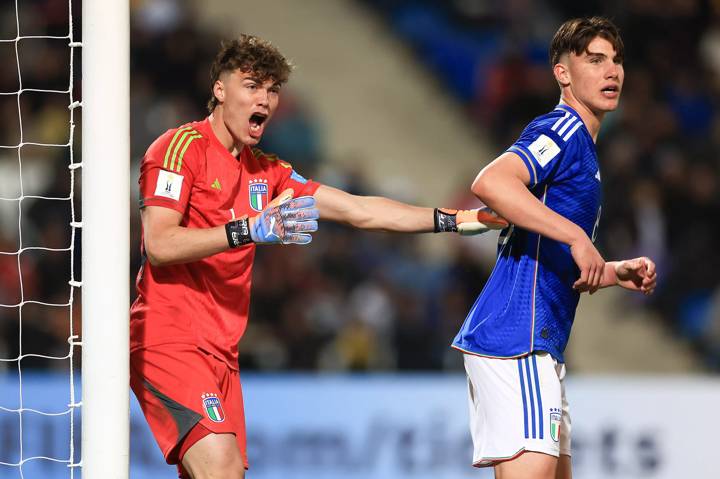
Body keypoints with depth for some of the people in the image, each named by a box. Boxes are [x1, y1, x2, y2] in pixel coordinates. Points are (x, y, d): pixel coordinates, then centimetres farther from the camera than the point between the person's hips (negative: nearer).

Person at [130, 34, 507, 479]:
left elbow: (359, 211, 19)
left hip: (221, 353, 8)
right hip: (168, 340, -8)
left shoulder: (267, 173, 18)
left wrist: (455, 220, 12)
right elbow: (158, 245, -16)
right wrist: (249, 230, -23)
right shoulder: (182, 147, -5)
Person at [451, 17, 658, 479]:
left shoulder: (581, 146, 24)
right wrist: (578, 237, -28)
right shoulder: (563, 130, -7)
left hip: (539, 346, 11)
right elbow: (491, 182, -28)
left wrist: (617, 273, 14)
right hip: (517, 339, -11)